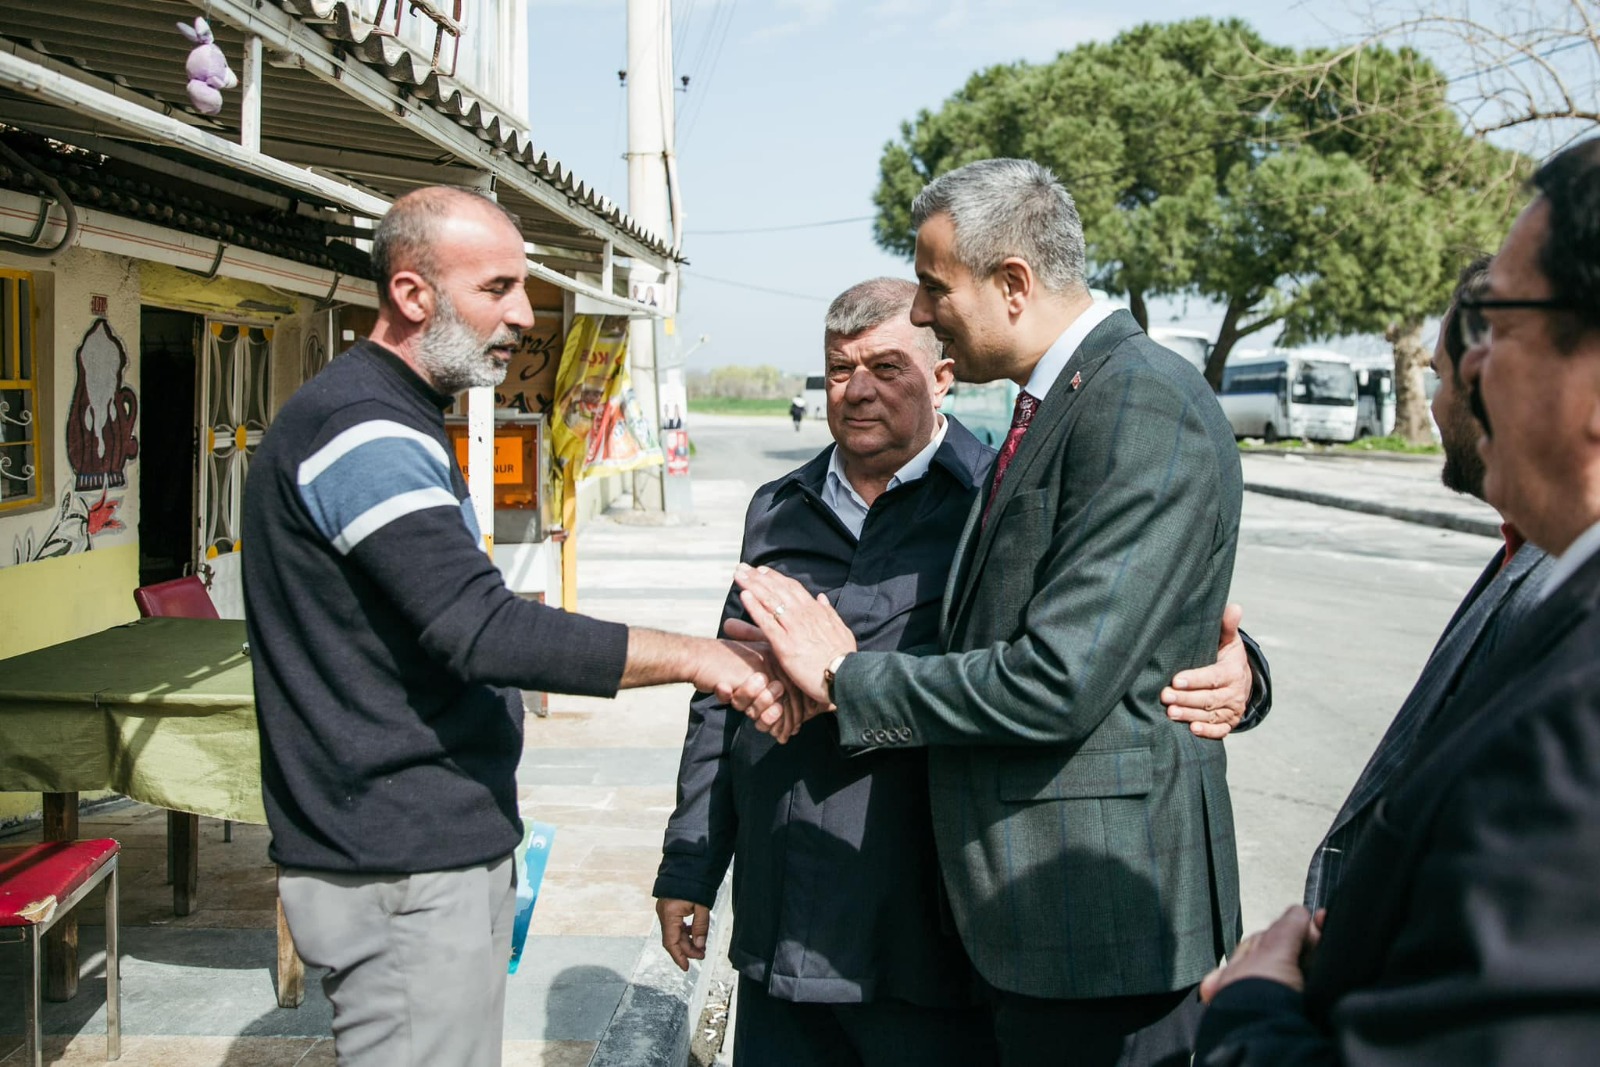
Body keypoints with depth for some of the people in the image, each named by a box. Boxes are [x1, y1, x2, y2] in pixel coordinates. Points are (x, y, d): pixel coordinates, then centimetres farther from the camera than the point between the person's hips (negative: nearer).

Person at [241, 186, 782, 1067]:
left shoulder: (395, 422, 16)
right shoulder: (361, 430, -17)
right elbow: (480, 629, -27)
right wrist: (692, 657, -25)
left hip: (447, 849, 10)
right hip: (400, 869, -10)